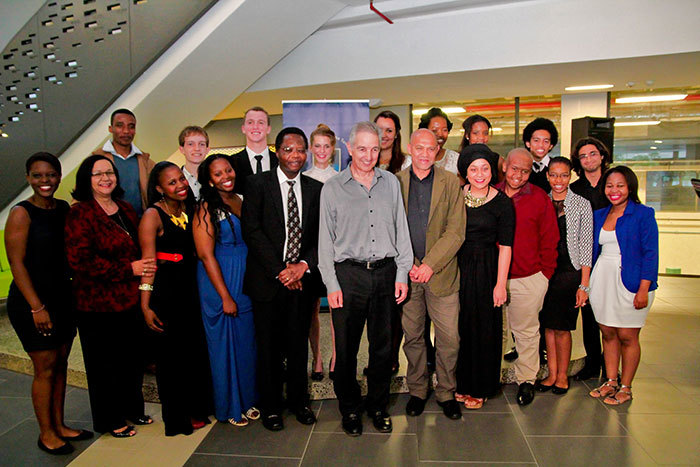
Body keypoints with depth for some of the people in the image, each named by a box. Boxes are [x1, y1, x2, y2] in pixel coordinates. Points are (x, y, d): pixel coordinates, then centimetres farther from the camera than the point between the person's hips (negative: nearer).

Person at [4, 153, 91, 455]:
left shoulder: (64, 208, 6)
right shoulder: (21, 213, -11)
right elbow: (17, 263, -13)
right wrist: (37, 307, -16)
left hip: (63, 296, 6)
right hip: (31, 302, -6)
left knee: (60, 364, 14)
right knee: (45, 368, 3)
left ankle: (59, 426, 28)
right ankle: (46, 434, 20)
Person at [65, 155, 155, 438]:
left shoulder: (125, 209, 11)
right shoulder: (79, 214, -11)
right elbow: (80, 260, -20)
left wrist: (146, 266, 3)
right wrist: (128, 269, -19)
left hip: (130, 299, 7)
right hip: (98, 304, -6)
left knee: (133, 357, 15)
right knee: (105, 363, 9)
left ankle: (132, 409, 36)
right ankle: (111, 420, 27)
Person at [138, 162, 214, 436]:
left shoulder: (189, 210, 9)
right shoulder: (153, 215, -10)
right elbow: (148, 262, -13)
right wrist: (145, 305, -16)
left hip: (190, 288, 6)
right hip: (164, 292, -6)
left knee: (196, 349, 12)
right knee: (170, 354, 6)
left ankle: (196, 410, 31)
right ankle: (177, 418, 23)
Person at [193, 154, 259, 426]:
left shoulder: (242, 201, 7)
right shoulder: (206, 208, -9)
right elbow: (206, 255, -13)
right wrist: (226, 296, -15)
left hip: (247, 281, 5)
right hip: (219, 283, -5)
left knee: (247, 341, 14)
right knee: (224, 344, 7)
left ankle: (247, 399, 32)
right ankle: (228, 406, 25)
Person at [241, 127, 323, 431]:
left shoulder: (316, 189, 7)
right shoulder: (257, 184, -2)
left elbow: (323, 235, 5)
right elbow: (252, 231, -9)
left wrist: (304, 264, -11)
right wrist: (280, 270, -14)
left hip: (303, 278, 3)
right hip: (268, 279, -2)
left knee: (299, 345, 13)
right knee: (269, 346, 9)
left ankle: (298, 400, 33)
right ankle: (271, 406, 28)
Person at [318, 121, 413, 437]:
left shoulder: (391, 183, 9)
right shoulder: (332, 188, 1)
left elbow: (401, 230, 10)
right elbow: (326, 240, 1)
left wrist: (402, 274, 4)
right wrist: (332, 284, -4)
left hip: (385, 272, 2)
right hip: (349, 273, -2)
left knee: (383, 344, 11)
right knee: (346, 346, 6)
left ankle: (378, 405, 30)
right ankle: (350, 408, 26)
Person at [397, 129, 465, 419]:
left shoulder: (451, 183, 2)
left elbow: (456, 231, -5)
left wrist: (430, 264, -14)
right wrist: (407, 265, -9)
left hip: (441, 273, 0)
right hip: (406, 272, 1)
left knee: (449, 338, 5)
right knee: (412, 336, 11)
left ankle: (446, 392, 26)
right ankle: (417, 390, 30)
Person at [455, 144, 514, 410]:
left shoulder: (501, 203, -5)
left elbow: (505, 247, -5)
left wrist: (500, 284, -9)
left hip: (485, 271, -3)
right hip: (455, 267, 3)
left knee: (483, 328, 7)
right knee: (458, 326, 10)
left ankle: (479, 389, 24)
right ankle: (460, 383, 28)